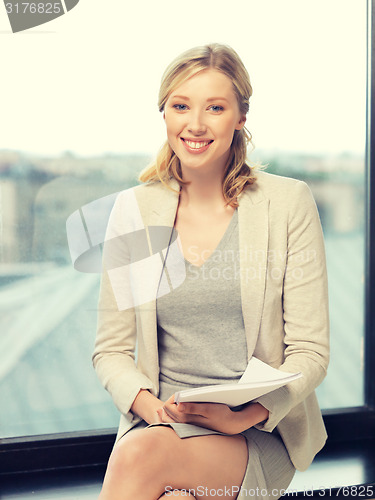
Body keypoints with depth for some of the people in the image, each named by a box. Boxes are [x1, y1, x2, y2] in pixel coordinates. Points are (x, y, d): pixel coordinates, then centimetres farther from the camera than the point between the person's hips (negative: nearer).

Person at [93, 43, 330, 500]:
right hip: (158, 423, 2)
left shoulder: (288, 203, -2)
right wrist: (151, 406, -14)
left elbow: (310, 352, -3)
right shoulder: (133, 210, 4)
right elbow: (111, 350, 6)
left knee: (141, 455, -30)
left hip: (260, 434, -1)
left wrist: (242, 416, -18)